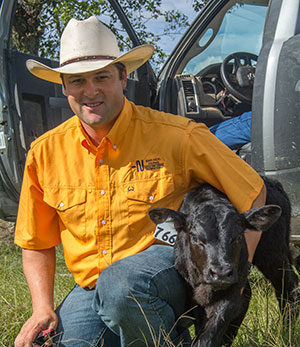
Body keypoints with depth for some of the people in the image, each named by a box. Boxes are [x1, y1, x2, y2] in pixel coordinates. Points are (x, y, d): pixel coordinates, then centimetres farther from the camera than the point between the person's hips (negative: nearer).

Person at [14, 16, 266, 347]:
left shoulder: (177, 136, -10)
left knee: (119, 285, -36)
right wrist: (42, 307, -3)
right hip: (90, 288, 5)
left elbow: (253, 193, 0)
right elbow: (37, 245, 13)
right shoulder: (45, 153, 1)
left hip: (168, 266, -4)